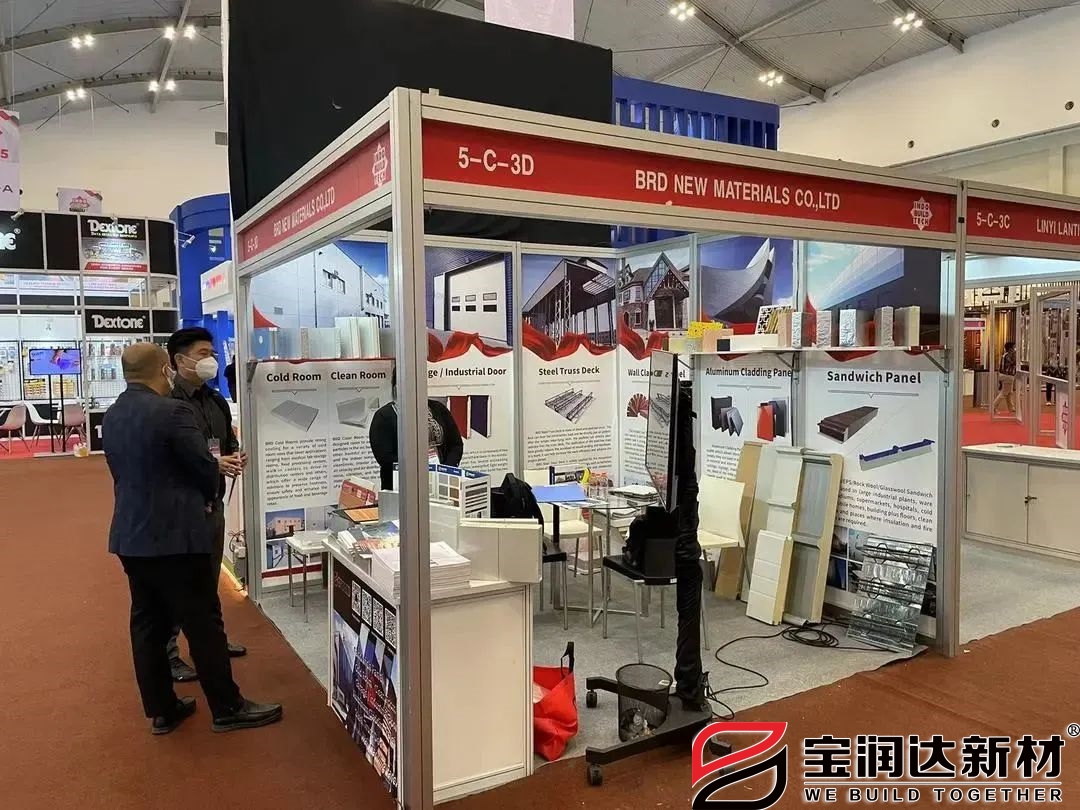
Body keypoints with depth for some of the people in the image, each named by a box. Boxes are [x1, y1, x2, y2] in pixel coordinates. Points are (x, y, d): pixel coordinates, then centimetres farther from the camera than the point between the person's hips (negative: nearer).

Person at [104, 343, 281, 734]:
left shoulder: (111, 417, 7)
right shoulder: (172, 411, -18)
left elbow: (123, 472, 13)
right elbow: (205, 467, -14)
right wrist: (206, 498, 9)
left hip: (130, 534, 8)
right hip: (175, 534, -8)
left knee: (147, 623, 14)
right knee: (203, 623, 2)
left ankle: (161, 710, 24)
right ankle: (227, 708, 12)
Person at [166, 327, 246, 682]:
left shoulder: (216, 401, 11)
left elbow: (229, 442, 20)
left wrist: (235, 457, -2)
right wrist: (210, 464, -25)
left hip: (213, 501, 8)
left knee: (209, 577, 20)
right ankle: (167, 654, 15)